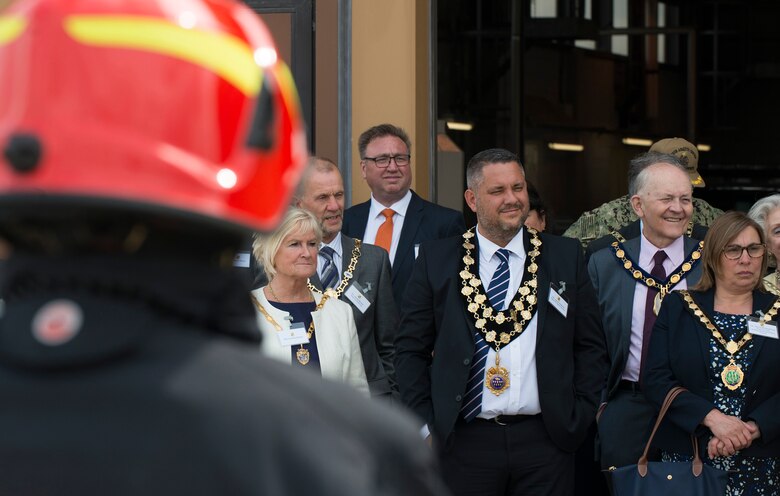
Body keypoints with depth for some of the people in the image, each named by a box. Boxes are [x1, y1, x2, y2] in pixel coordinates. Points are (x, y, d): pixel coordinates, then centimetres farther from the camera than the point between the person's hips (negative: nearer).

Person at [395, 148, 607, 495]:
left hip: (546, 440, 1)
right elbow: (411, 349, 7)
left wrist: (579, 417, 1)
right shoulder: (436, 259, 5)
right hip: (465, 441, -1)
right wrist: (425, 424, 0)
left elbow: (591, 346, 9)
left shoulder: (566, 256, 8)